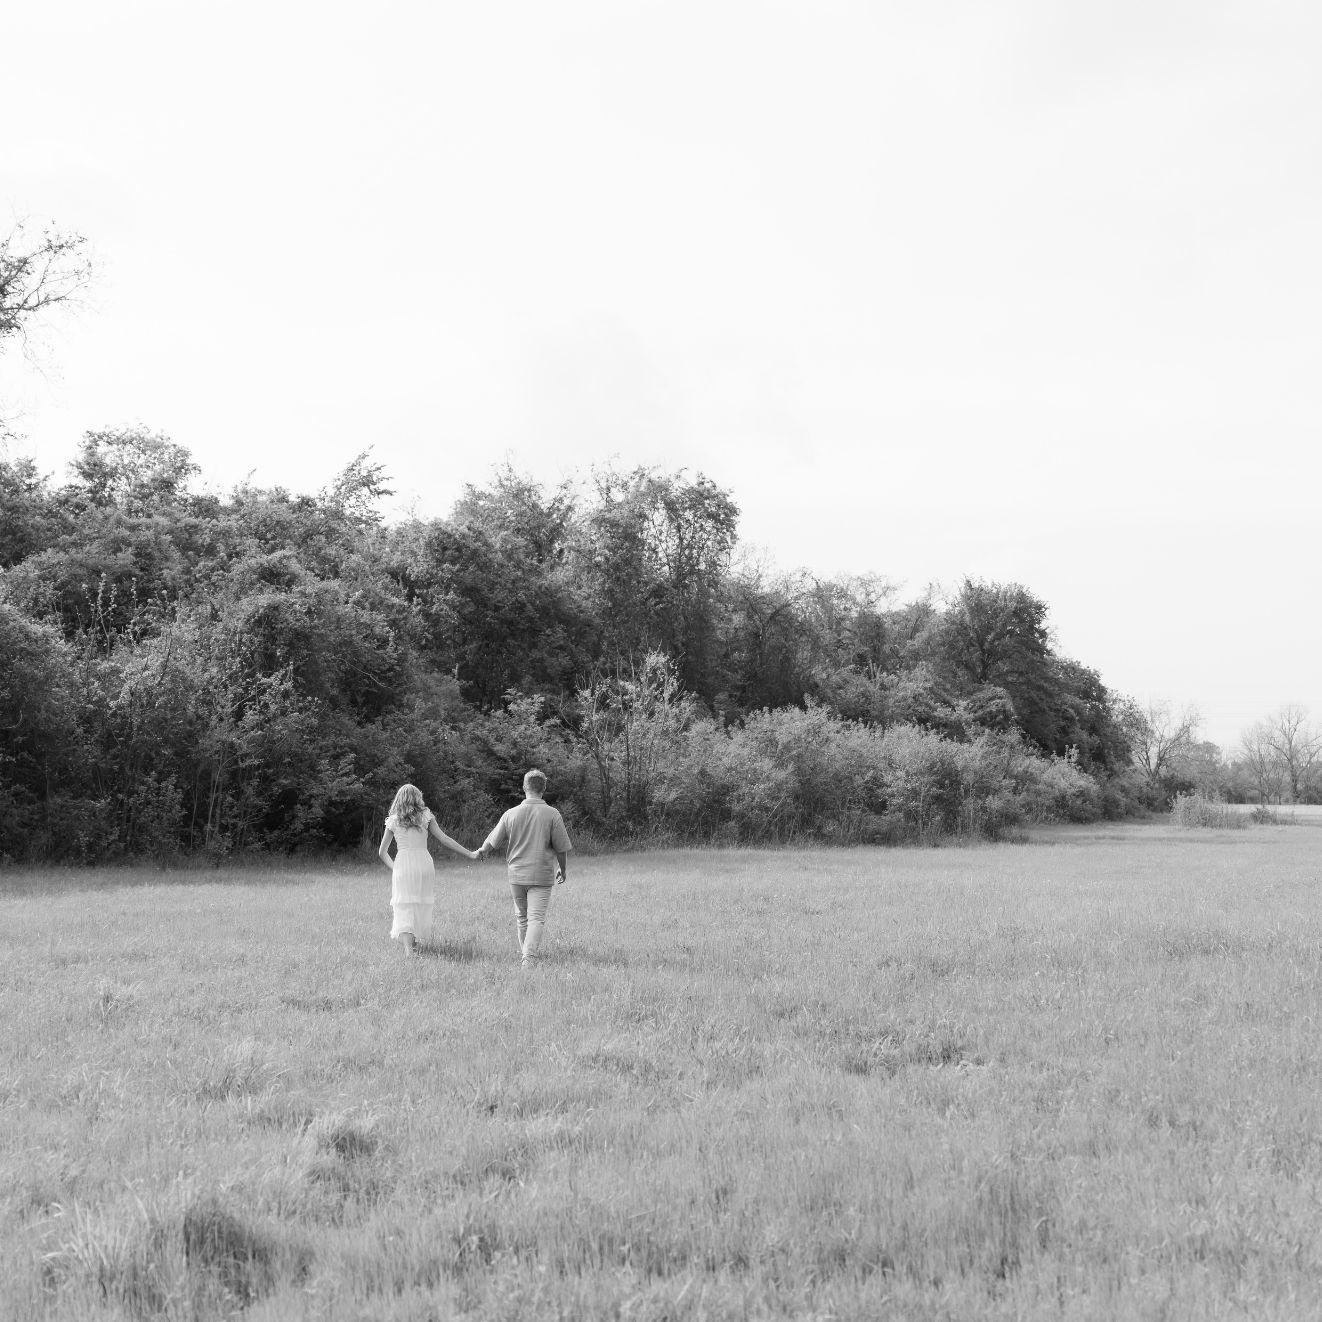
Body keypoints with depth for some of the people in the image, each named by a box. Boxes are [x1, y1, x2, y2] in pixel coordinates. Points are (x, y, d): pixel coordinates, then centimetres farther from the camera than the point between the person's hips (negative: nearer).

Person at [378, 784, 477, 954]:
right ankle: (415, 942, 22)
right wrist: (469, 854, 9)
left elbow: (382, 852, 10)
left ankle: (408, 949, -21)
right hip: (424, 863, 1)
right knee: (422, 905, 15)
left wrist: (393, 868, 25)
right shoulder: (425, 816, 6)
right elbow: (444, 839, 3)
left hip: (402, 865, -1)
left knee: (404, 910, -5)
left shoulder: (393, 820, 8)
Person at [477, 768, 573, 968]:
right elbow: (560, 848, -3)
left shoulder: (511, 814, -2)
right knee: (536, 917, -4)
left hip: (516, 874, 3)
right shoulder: (552, 815, -8)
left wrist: (482, 851, 30)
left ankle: (524, 953, 32)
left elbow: (492, 842, 8)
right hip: (542, 875, -3)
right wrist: (562, 869, 15)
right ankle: (529, 957, -19)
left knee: (521, 916, 19)